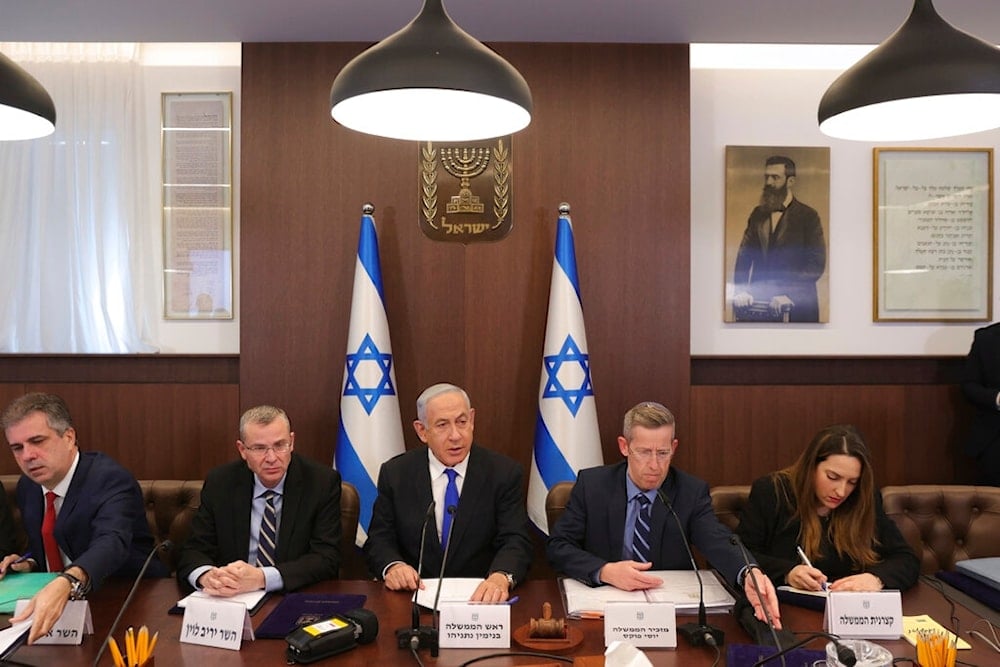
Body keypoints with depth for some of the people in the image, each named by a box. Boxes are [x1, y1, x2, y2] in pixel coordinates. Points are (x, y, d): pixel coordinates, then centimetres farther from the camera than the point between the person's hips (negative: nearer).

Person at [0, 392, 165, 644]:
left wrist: (65, 584, -55)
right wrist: (30, 564, -1)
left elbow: (111, 543, -38)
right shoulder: (27, 486, 5)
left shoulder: (111, 480, -20)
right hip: (61, 599, 7)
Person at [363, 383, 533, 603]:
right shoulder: (395, 474, 3)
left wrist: (501, 577, -30)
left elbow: (516, 541, -8)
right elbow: (379, 540, 5)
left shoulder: (504, 473, -1)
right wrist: (393, 566, -18)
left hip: (479, 597, -1)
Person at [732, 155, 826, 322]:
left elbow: (816, 264, -8)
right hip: (758, 302, 3)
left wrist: (789, 295, -20)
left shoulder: (808, 216, 0)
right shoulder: (758, 214, 12)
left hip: (796, 306, -3)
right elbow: (744, 255, 6)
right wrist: (741, 291, -10)